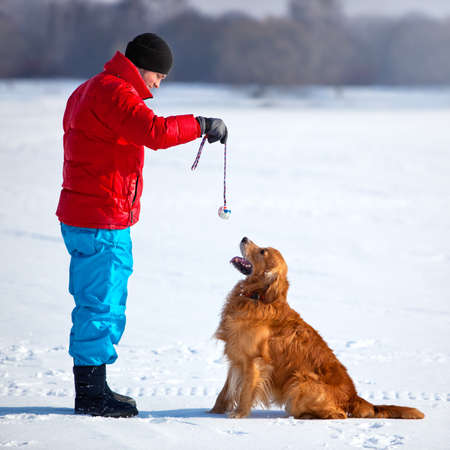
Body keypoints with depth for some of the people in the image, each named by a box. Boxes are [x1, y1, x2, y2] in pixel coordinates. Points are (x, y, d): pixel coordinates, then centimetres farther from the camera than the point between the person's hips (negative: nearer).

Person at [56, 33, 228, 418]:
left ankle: (92, 388, 22)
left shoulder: (90, 91, 19)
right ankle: (91, 394, 2)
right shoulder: (115, 93, -15)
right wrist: (202, 125, -18)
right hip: (103, 225, -11)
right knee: (101, 305, -4)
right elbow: (156, 132, -30)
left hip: (81, 218, 11)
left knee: (97, 304, 16)